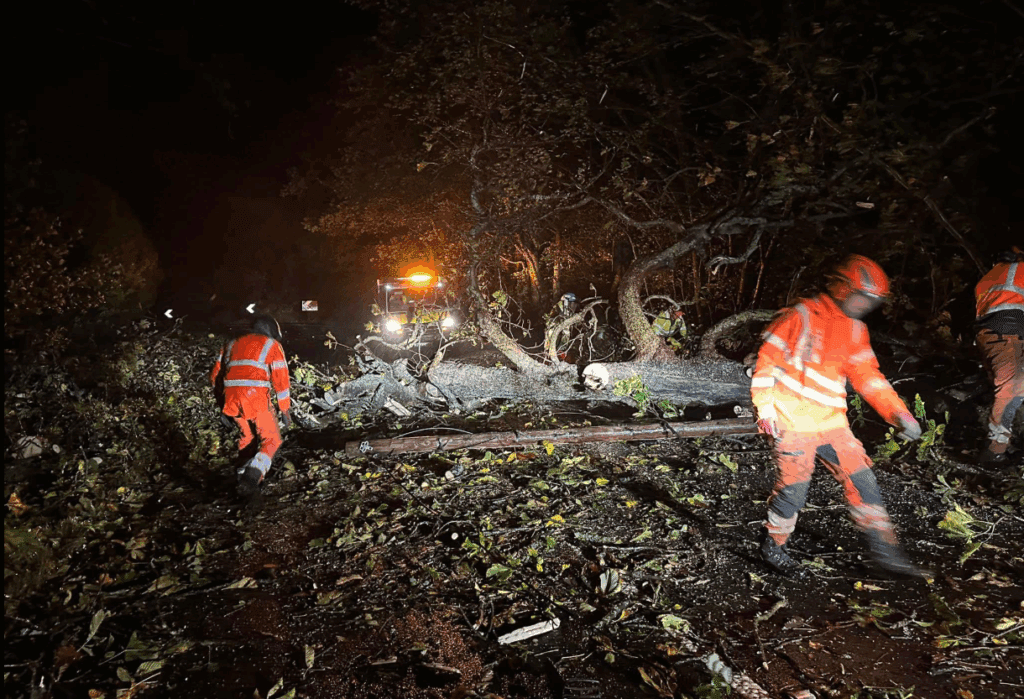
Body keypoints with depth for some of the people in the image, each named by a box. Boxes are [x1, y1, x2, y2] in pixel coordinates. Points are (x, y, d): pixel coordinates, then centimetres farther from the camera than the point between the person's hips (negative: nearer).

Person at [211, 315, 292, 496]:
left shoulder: (232, 344, 25)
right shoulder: (272, 345, 10)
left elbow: (215, 375, 22)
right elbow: (281, 380, 3)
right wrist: (285, 409, 6)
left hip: (231, 399, 5)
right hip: (256, 399, -5)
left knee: (247, 435, 27)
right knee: (271, 441, 7)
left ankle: (242, 473, 24)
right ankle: (253, 475, -15)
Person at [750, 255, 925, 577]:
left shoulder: (855, 329, 11)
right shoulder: (801, 317, -11)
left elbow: (867, 375, 14)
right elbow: (767, 361, -11)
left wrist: (898, 413, 4)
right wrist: (765, 409, -14)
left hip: (832, 423, 7)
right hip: (792, 423, -6)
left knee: (861, 480, 6)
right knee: (792, 488, -2)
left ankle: (884, 550, 20)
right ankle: (773, 545, 20)